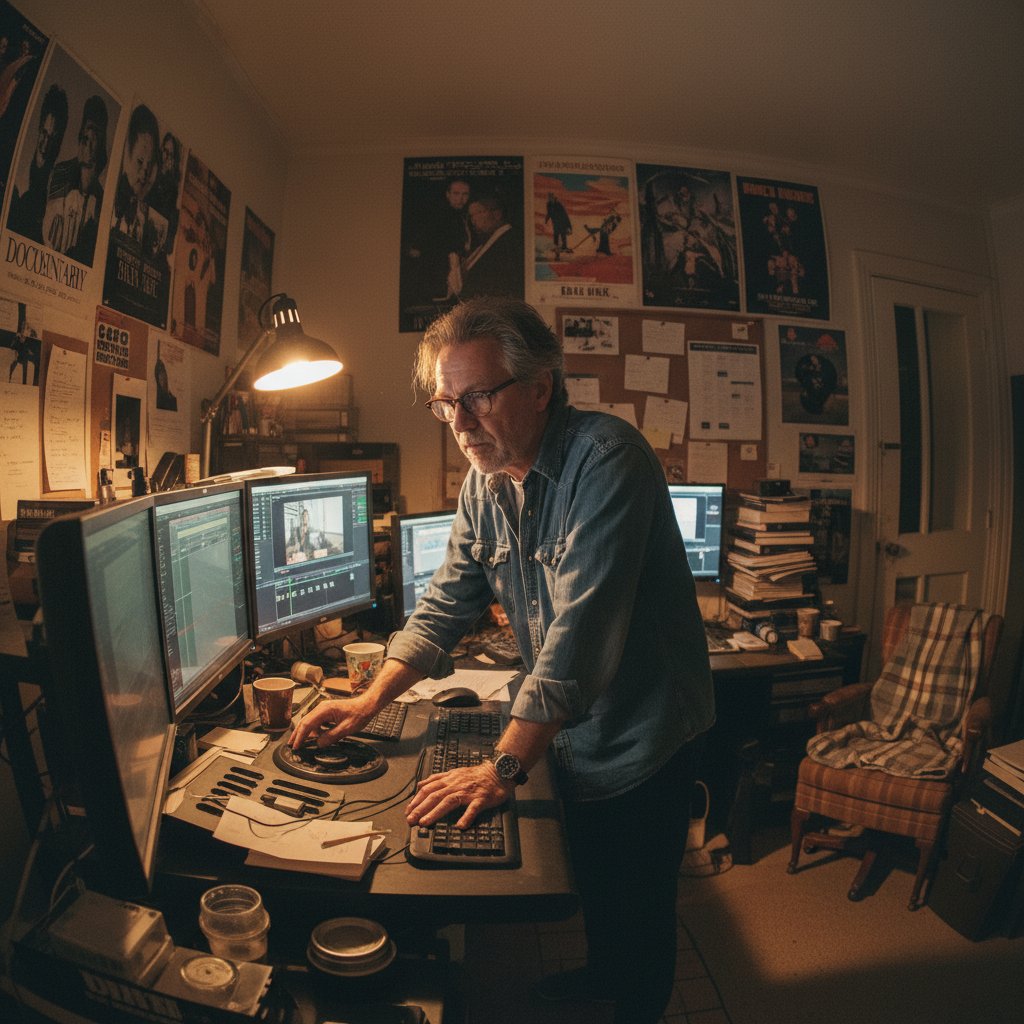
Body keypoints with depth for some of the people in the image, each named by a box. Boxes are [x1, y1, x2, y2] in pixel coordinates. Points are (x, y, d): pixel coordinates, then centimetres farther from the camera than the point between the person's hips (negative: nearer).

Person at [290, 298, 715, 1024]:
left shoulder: (606, 457, -28)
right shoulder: (483, 484, -4)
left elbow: (580, 630, -33)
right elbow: (447, 604, 3)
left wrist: (505, 767, -29)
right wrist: (371, 700, -5)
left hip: (643, 737, -6)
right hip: (574, 732, 7)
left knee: (639, 904, 16)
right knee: (591, 882, 28)